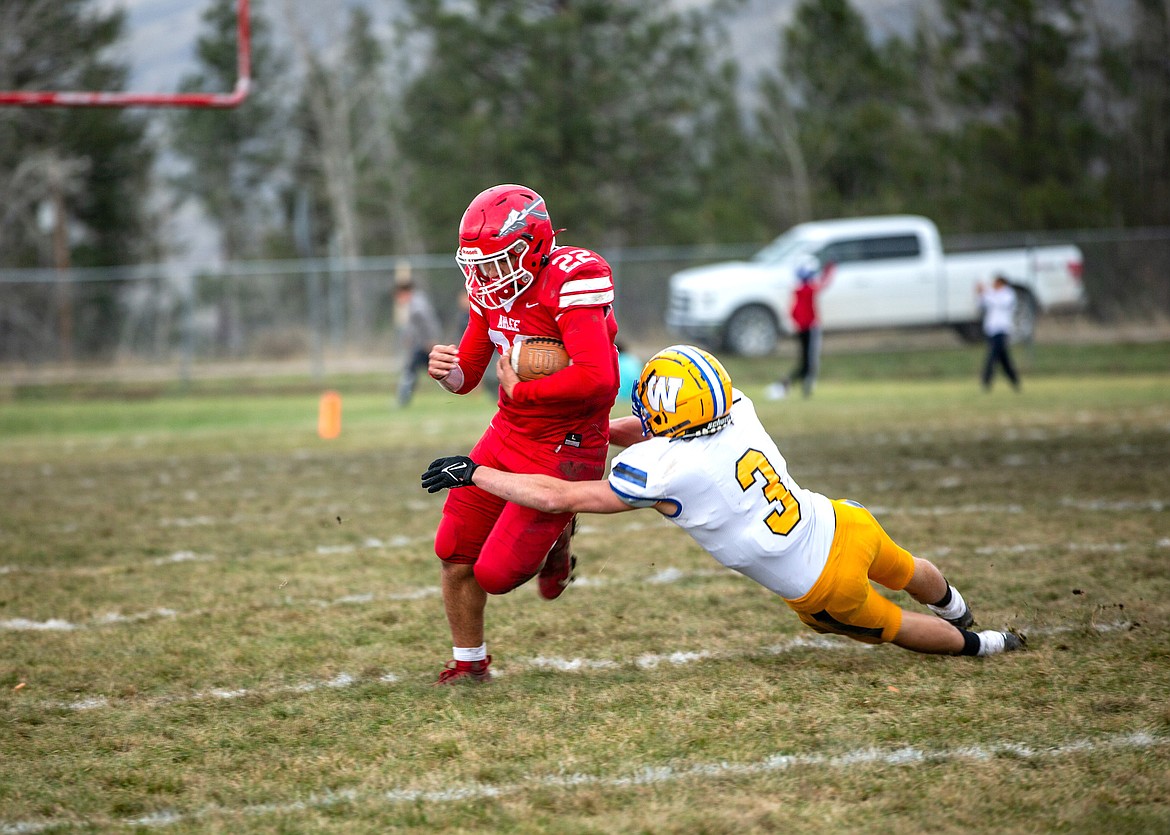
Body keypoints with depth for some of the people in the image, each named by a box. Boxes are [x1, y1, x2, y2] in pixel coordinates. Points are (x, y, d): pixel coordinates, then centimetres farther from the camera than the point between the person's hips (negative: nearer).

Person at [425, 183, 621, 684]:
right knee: (454, 552, 6)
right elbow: (467, 376, 11)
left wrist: (521, 389, -20)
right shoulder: (493, 292, 1)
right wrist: (447, 371, -14)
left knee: (495, 574, -9)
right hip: (507, 436, 8)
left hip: (564, 451, -7)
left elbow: (597, 379, -35)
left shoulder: (567, 286, -24)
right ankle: (469, 663, 29)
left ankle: (555, 542, 24)